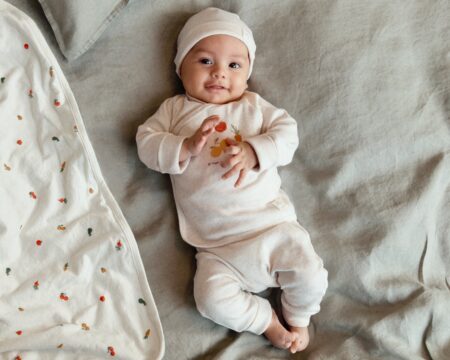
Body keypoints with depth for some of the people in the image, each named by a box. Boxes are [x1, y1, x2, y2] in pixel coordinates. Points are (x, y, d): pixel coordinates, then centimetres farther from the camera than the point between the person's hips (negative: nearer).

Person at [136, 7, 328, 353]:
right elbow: (146, 143, 0)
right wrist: (187, 147, -18)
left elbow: (287, 133, -1)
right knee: (212, 297, -20)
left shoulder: (254, 105, 9)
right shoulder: (175, 109, 9)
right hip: (217, 248, 0)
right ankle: (267, 321, 9)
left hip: (271, 226, 0)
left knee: (310, 277, -13)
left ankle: (297, 317, 21)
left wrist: (254, 151, -20)